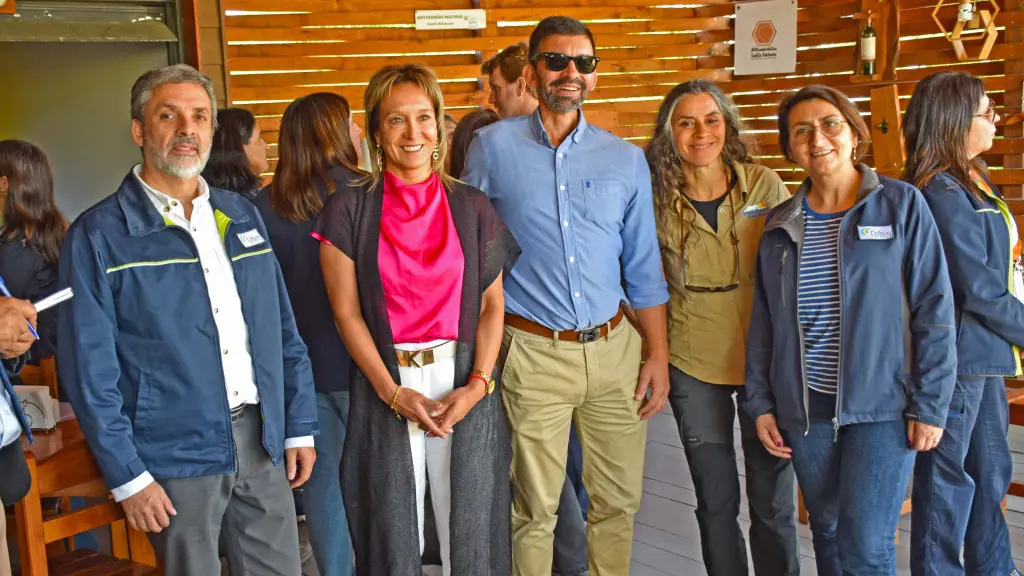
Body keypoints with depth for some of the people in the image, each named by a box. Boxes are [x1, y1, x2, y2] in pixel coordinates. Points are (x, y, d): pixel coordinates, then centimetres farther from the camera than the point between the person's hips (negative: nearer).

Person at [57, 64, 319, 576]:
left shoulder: (241, 216, 10)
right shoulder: (98, 236, -5)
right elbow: (89, 369, -8)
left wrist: (300, 425, 8)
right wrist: (127, 476, -11)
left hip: (263, 440, 5)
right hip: (176, 457, -4)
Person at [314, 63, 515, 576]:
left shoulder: (471, 207, 5)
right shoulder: (349, 210, 0)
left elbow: (491, 305, 4)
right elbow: (347, 312, -2)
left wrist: (478, 382, -9)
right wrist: (394, 393, -10)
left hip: (465, 385, 1)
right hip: (385, 386, -1)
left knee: (470, 532, 7)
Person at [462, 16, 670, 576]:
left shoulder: (626, 158, 7)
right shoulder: (492, 146, 1)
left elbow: (643, 268, 10)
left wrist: (658, 354, 4)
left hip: (614, 347, 3)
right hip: (533, 354, -2)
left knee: (618, 500, 11)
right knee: (535, 508, 5)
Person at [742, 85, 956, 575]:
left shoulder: (901, 205, -3)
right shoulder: (780, 225, 7)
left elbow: (934, 310, -5)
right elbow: (762, 322, 11)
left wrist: (930, 405, -9)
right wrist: (760, 404, 6)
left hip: (881, 406, -3)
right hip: (805, 410, 4)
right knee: (827, 532, 14)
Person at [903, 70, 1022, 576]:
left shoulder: (971, 183, 11)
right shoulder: (943, 194, -19)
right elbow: (980, 292, -20)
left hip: (983, 351, 10)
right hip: (958, 356, -10)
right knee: (948, 478, 3)